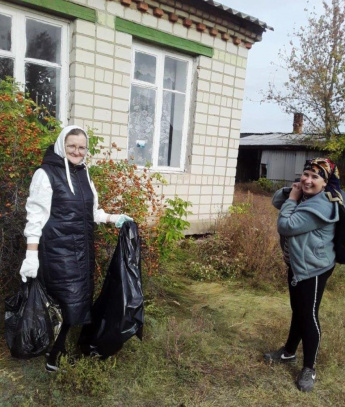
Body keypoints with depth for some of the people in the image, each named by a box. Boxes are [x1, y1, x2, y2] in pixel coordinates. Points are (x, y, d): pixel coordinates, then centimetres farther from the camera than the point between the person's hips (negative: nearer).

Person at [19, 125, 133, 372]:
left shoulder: (84, 174, 11)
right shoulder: (46, 174, -9)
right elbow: (36, 216, -13)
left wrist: (114, 218, 6)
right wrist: (32, 255, -16)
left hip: (83, 248, 7)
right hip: (58, 250, -7)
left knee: (79, 299, 13)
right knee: (65, 300, -3)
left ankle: (60, 345, 33)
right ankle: (52, 354, 19)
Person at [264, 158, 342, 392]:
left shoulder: (321, 205, -26)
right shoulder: (304, 196, 5)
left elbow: (286, 225, -28)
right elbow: (276, 202, 12)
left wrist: (292, 199, -15)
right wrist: (290, 192, -8)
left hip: (313, 269, -9)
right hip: (296, 265, 10)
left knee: (309, 315, 2)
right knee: (297, 311, 21)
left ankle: (309, 368, 20)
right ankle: (289, 353, 39)